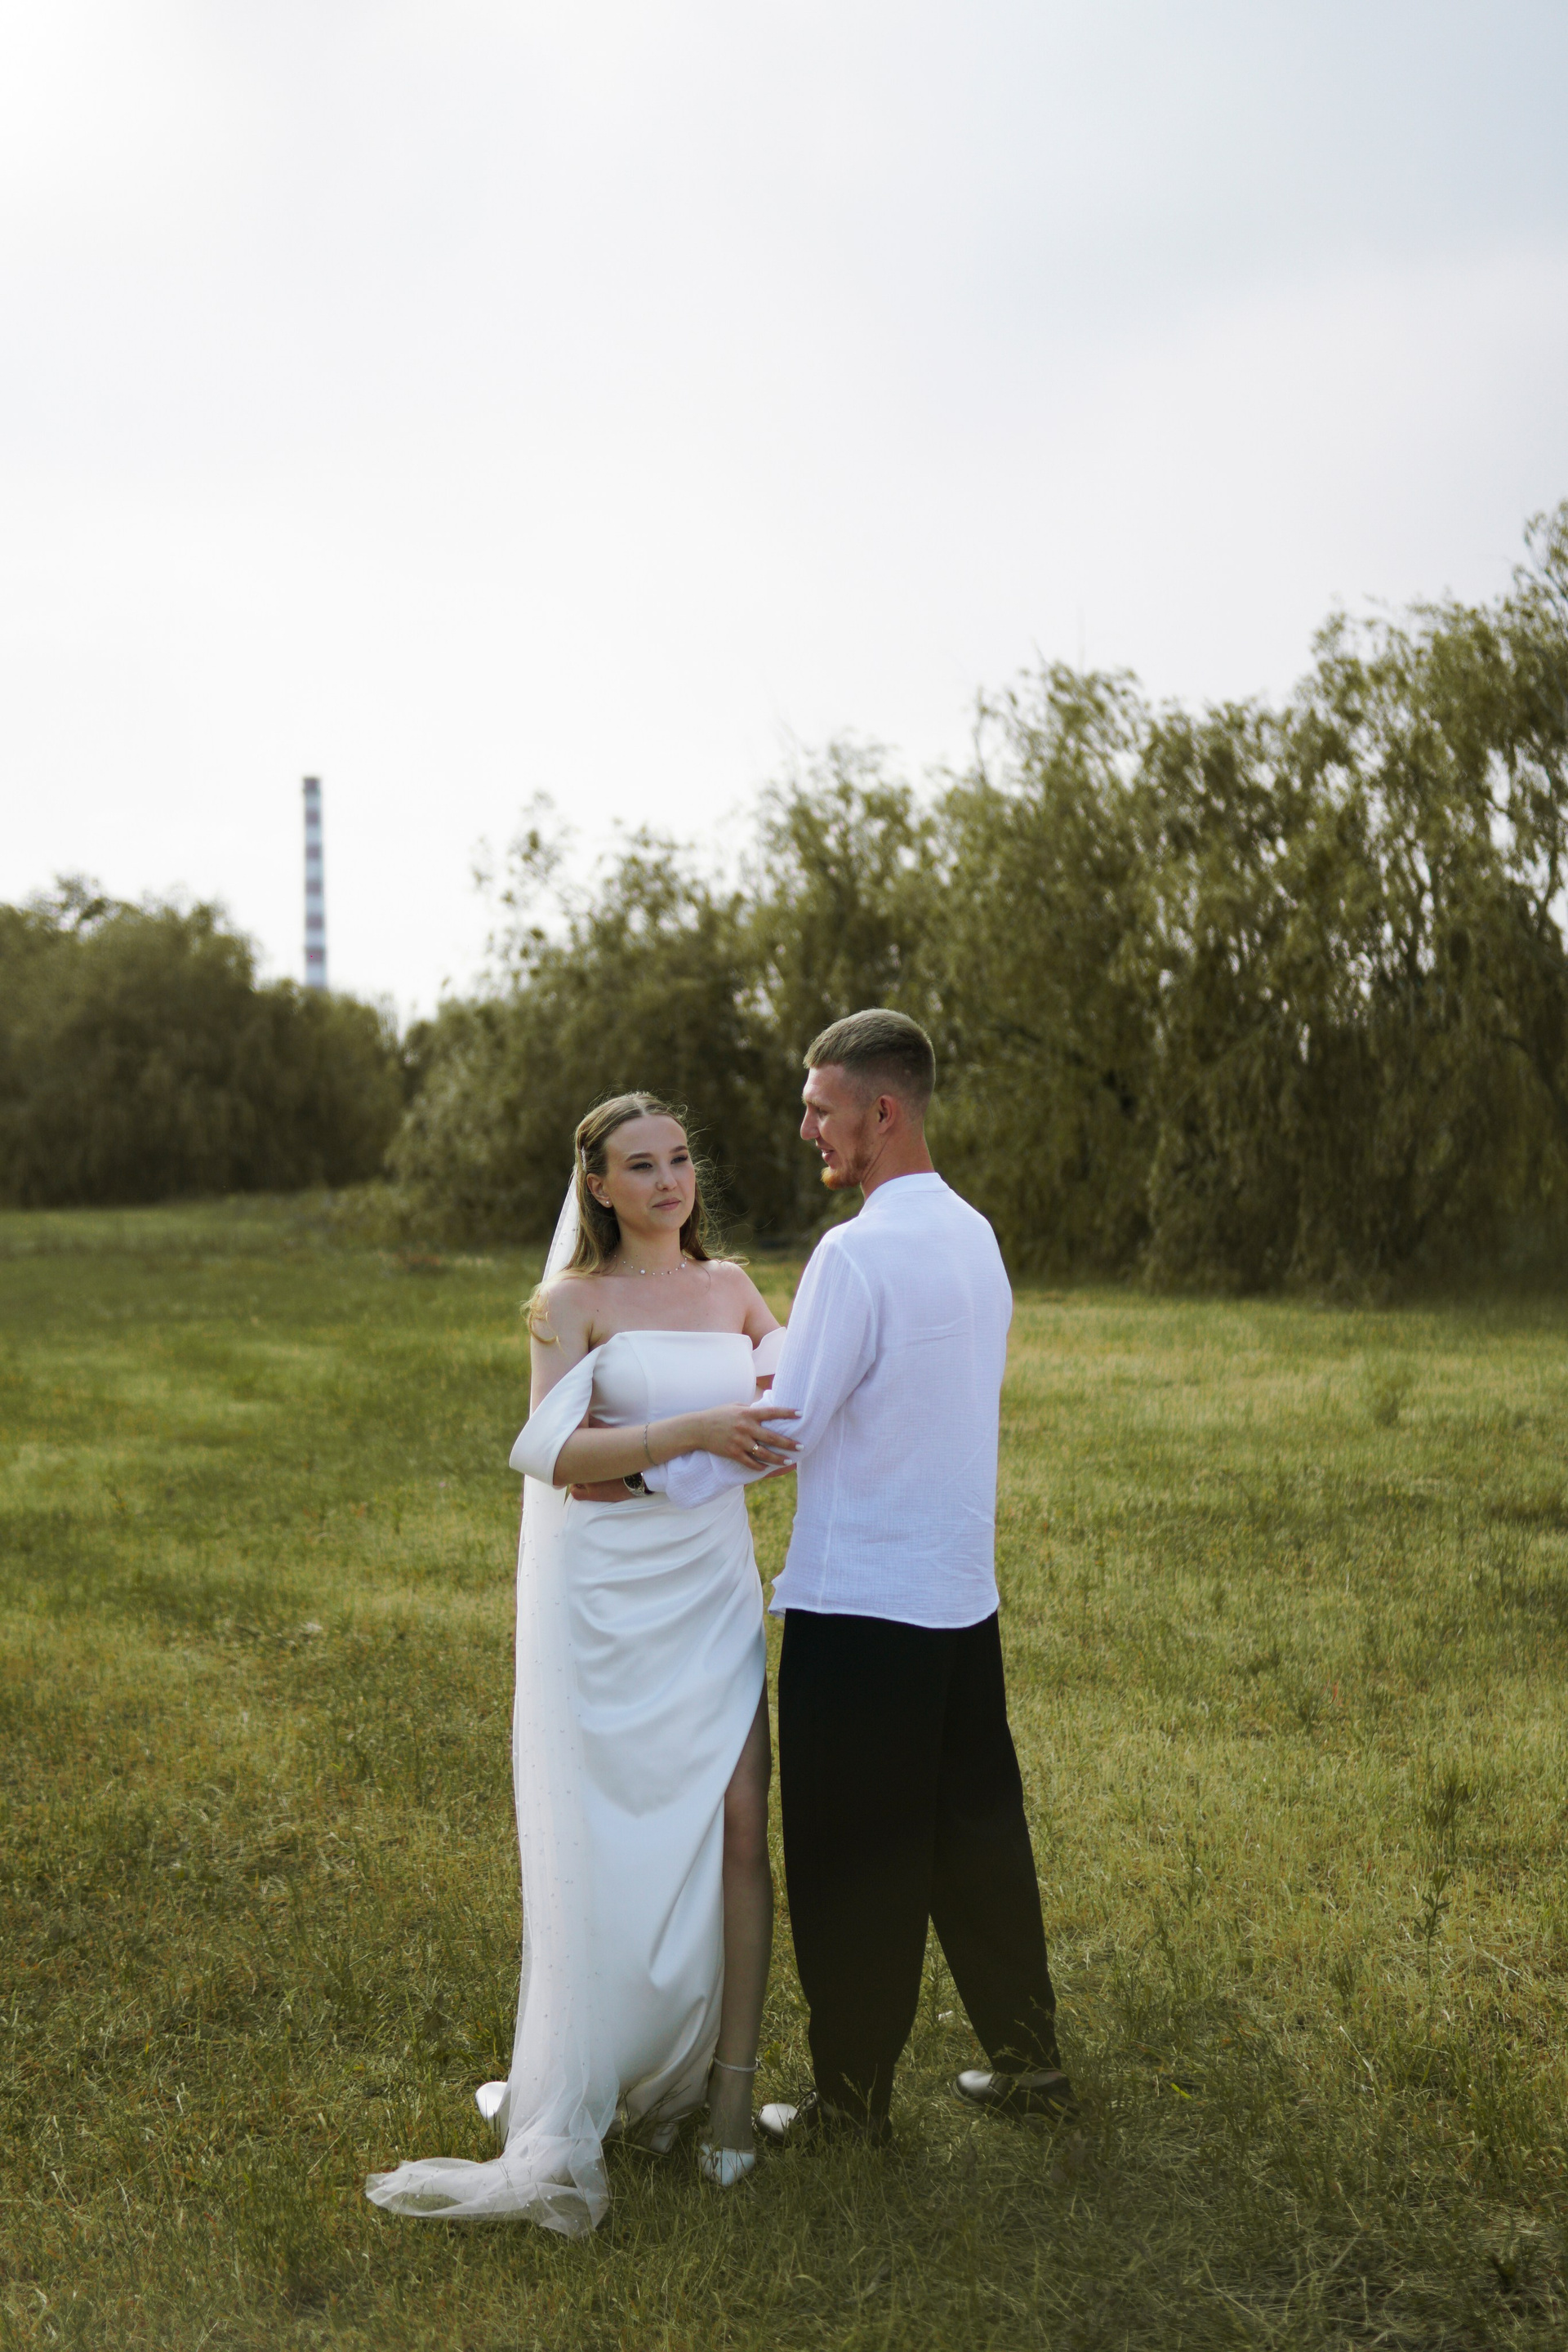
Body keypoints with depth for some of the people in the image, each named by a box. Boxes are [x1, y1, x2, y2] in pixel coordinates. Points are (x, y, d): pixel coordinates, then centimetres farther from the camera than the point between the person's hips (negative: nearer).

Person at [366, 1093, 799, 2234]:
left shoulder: (731, 1287, 11)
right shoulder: (574, 1302, 0)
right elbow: (558, 1454, -11)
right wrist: (691, 1432, -21)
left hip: (715, 1593, 3)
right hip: (607, 1596, -3)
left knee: (739, 1828, -5)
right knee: (616, 1848, 2)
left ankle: (728, 2090, 7)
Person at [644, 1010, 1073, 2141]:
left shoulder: (858, 1254, -19)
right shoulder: (974, 1235, 8)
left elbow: (782, 1427, -17)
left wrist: (643, 1465, -9)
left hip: (862, 1604, -8)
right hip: (964, 1594, 8)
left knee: (853, 1859, 5)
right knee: (977, 1831, 18)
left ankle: (854, 2096, 18)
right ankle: (1027, 2056, 29)